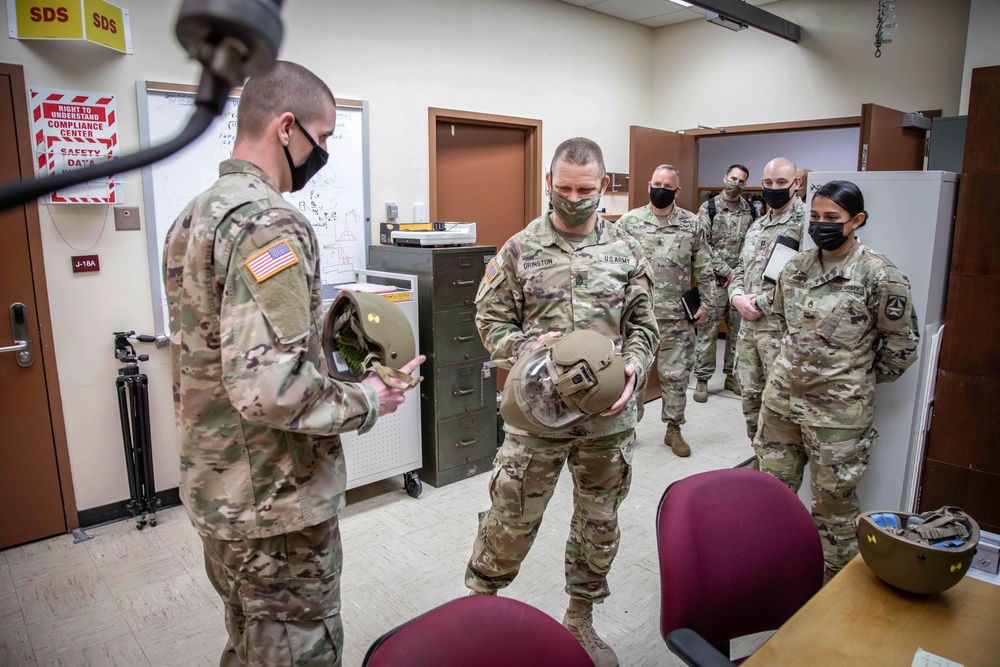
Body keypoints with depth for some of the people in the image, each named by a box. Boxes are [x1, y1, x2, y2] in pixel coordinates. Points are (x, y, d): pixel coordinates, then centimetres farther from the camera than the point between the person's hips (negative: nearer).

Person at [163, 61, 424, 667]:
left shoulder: (195, 216, 8)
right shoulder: (269, 223, -23)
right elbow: (268, 389, -32)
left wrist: (322, 334, 12)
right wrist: (366, 401, -16)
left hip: (215, 488, 9)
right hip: (277, 503, -9)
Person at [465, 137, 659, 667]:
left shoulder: (625, 251, 4)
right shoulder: (519, 249, -2)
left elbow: (643, 324, 8)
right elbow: (490, 319, 0)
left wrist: (632, 367, -10)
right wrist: (527, 347, -19)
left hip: (609, 413, 3)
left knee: (599, 521, 16)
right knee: (511, 518, 7)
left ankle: (580, 620, 38)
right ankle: (477, 608, 33)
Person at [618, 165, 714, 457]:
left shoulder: (692, 224, 3)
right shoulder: (628, 221, -1)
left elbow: (704, 270, 7)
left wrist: (706, 304, 5)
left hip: (677, 316, 1)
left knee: (676, 374, 9)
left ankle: (673, 429, 23)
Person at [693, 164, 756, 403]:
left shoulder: (750, 211, 9)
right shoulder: (708, 208, -2)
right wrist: (727, 271, -12)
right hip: (715, 280, -4)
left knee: (738, 329, 10)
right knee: (708, 330, -1)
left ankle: (732, 375, 23)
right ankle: (702, 379, 7)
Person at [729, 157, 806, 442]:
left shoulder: (805, 223, -10)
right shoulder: (757, 225, 16)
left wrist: (761, 303, -15)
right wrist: (737, 297, -1)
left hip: (780, 325, -8)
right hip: (747, 323, 8)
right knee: (751, 395, 16)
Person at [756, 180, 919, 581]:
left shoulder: (878, 275, -12)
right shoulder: (795, 267, 5)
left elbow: (902, 343, -4)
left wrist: (862, 379, 4)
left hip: (839, 411, -5)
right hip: (782, 398, 6)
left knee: (833, 502, 9)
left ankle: (838, 580, 29)